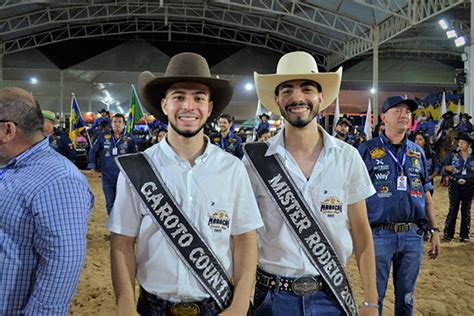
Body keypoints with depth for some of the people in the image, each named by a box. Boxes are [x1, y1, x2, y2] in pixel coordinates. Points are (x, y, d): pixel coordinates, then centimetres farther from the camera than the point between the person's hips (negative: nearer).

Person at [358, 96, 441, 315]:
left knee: (406, 297, 16)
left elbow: (426, 194, 16)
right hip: (379, 235, -4)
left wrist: (435, 230, 12)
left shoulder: (417, 152, 12)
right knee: (375, 296, 7)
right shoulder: (367, 150, -1)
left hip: (413, 236, 4)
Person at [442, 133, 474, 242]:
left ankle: (465, 234, 18)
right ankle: (448, 234, 4)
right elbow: (444, 165, 4)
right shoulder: (453, 154, 0)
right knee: (453, 209, -2)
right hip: (454, 185, -1)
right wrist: (449, 168, -17)